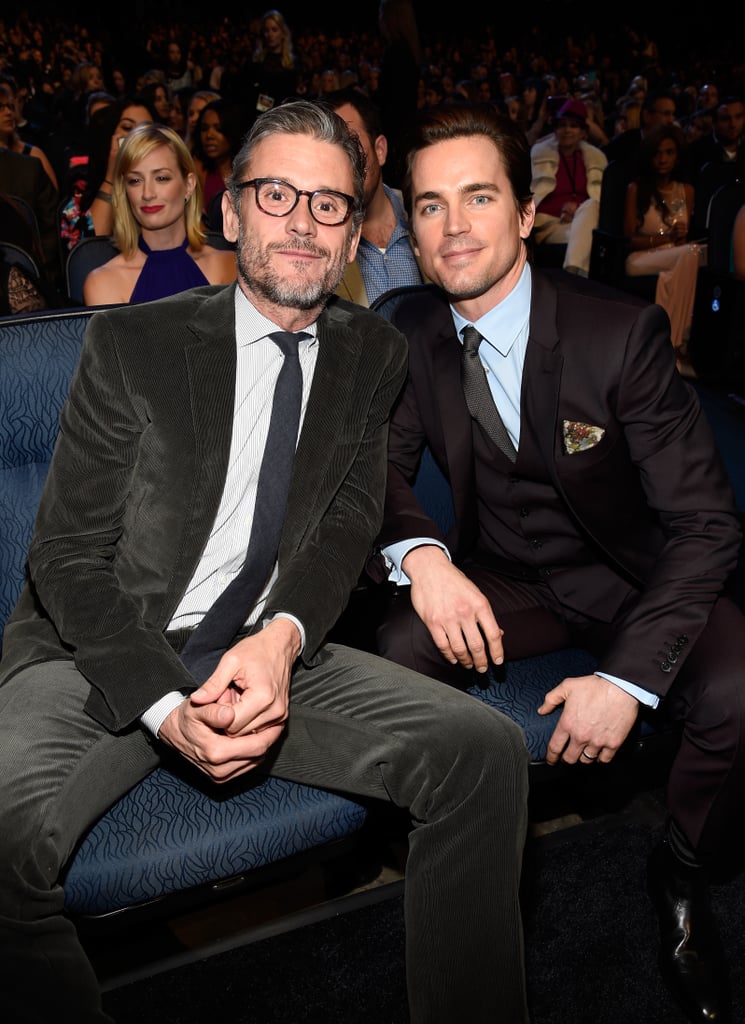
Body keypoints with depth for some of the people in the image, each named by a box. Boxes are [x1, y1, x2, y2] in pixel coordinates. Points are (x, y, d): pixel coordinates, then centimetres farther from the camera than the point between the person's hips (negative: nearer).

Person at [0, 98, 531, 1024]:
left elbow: (350, 521, 0)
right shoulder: (131, 342, -3)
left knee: (485, 751, -17)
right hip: (106, 658, -2)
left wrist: (280, 637, -21)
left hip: (266, 652, 3)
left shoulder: (374, 356, 8)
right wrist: (167, 709, -20)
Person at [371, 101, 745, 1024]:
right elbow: (380, 470, 0)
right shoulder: (411, 335, -6)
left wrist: (625, 677, -29)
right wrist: (420, 555, -25)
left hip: (632, 576, -2)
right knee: (400, 653, -26)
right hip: (501, 582, 3)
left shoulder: (622, 331, -18)